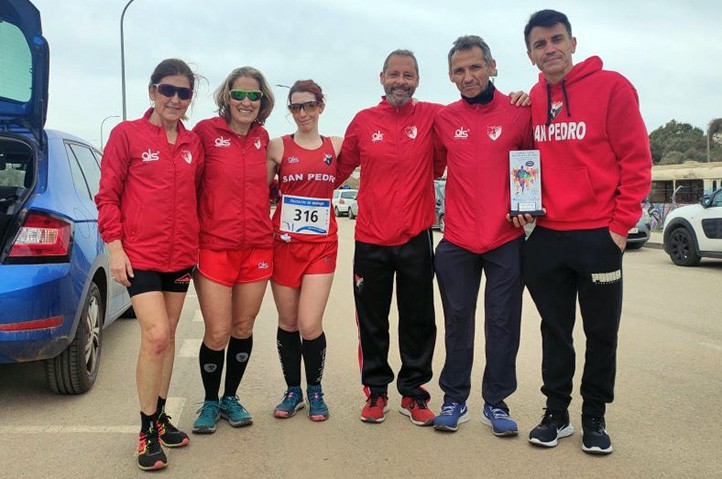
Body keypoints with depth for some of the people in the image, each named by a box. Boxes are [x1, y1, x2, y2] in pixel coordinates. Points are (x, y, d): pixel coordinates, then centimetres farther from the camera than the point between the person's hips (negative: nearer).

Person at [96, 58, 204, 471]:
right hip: (140, 254, -5)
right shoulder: (127, 135, -3)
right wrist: (114, 246, -9)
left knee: (168, 336, 13)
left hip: (181, 255, 5)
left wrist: (197, 242, 10)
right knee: (156, 336, -13)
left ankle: (160, 415, 28)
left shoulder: (194, 143, 9)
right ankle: (148, 430, 4)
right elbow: (108, 195, -3)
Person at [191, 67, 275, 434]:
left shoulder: (262, 138, 8)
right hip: (215, 247, -4)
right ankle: (210, 402, 22)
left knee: (243, 328, 12)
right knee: (218, 333, -1)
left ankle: (230, 397, 30)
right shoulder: (205, 132, -5)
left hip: (257, 247, 4)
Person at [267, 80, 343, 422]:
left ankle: (315, 390, 17)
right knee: (287, 324, 9)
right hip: (284, 243, 1)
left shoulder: (336, 146, 6)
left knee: (310, 326, -7)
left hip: (321, 244, 0)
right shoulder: (278, 147, 3)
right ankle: (292, 390, 28)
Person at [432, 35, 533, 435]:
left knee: (503, 323, 6)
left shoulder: (518, 112, -3)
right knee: (457, 321, 10)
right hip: (457, 240, 2)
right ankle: (455, 400, 23)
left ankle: (496, 402, 20)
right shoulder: (443, 119, 3)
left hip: (506, 240, -1)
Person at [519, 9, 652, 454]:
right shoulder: (531, 101, 7)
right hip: (545, 237, 4)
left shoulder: (611, 86, -6)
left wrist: (621, 223, -10)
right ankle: (557, 413, 24)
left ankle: (595, 417, 23)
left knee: (601, 333, 7)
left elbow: (636, 159, -7)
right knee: (555, 331, 11)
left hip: (599, 235, -3)